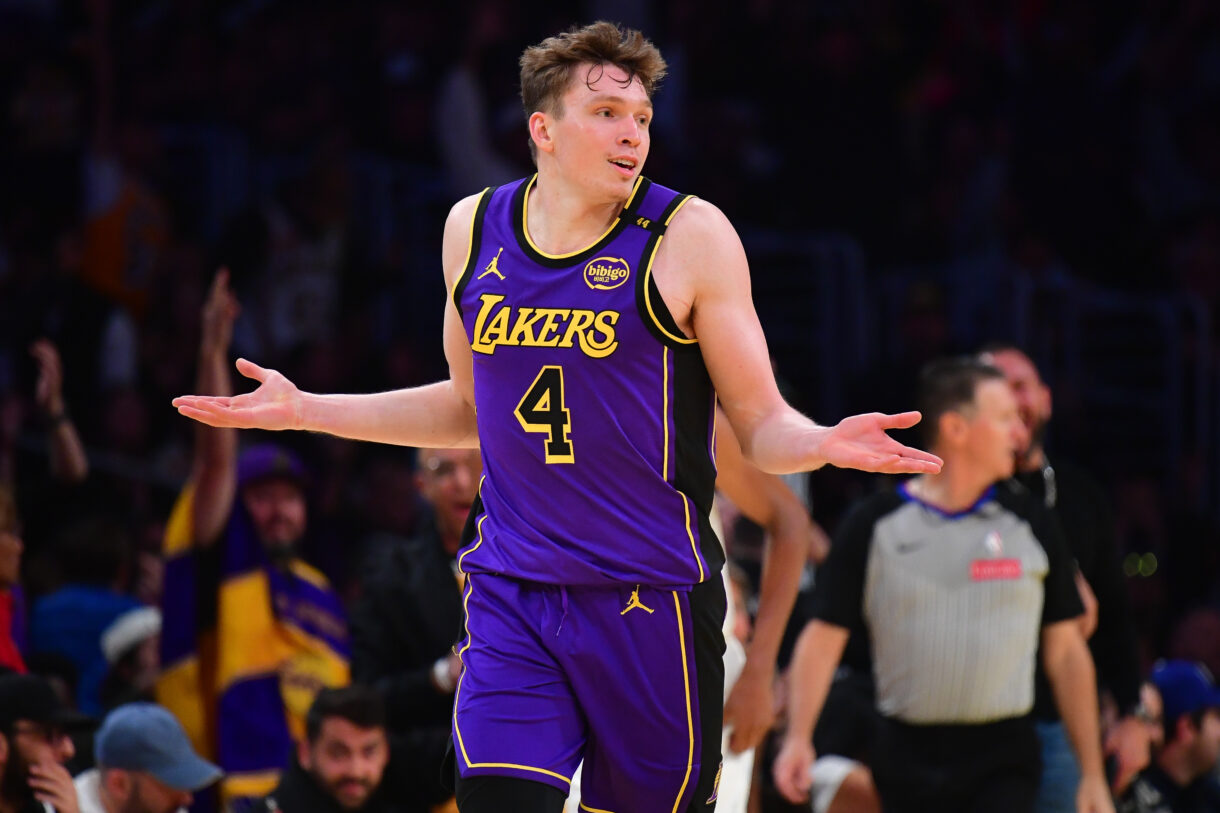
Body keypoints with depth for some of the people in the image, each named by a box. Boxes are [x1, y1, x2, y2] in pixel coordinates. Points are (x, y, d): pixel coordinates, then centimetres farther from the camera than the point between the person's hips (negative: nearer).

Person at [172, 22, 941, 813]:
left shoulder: (689, 236, -5)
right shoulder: (475, 227, 8)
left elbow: (762, 424, -3)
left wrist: (826, 443, -26)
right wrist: (303, 410, 18)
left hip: (650, 599, -3)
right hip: (510, 598, 3)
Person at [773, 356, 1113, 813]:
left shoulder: (1030, 525, 6)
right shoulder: (874, 524, 3)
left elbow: (1066, 653, 10)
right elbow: (825, 635, 2)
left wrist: (1092, 774, 6)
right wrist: (799, 736, -12)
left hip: (1003, 763, -1)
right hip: (907, 755, 1)